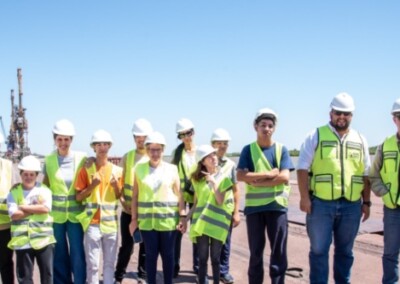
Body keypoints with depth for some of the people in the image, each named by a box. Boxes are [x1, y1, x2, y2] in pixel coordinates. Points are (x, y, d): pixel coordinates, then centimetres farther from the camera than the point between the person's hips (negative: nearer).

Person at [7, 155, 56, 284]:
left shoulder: (44, 190, 5)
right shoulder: (14, 192, 5)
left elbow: (46, 208, -12)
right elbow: (14, 214, -8)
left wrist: (23, 207, -8)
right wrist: (36, 208, -9)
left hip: (44, 239, 0)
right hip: (22, 241, 0)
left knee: (47, 273, 6)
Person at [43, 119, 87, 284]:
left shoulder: (81, 158, -2)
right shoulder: (48, 160, 1)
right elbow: (45, 186, 7)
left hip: (76, 213, -1)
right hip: (56, 213, 1)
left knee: (78, 254, 0)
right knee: (59, 254, 10)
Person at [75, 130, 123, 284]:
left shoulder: (117, 170, 7)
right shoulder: (86, 169, -1)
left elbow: (119, 197, 11)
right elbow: (78, 197, -2)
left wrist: (116, 186, -9)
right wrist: (92, 186, -17)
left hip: (111, 222, 3)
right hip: (92, 222, -3)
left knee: (110, 262, 9)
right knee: (92, 264, -1)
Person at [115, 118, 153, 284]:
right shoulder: (127, 157, 4)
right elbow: (121, 182, 5)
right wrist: (123, 201, -7)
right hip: (128, 210, 0)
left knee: (145, 246, 8)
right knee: (126, 245, 3)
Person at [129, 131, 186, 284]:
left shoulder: (172, 169, 1)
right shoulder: (139, 168, 3)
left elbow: (179, 195, 1)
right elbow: (135, 195, 4)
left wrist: (183, 217, -5)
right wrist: (134, 218, 1)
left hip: (168, 218, 0)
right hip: (147, 219, 0)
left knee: (167, 254, 7)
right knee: (151, 254, 5)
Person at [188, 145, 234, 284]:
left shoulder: (223, 177, 1)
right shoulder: (197, 179, 7)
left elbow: (220, 201, -8)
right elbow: (196, 203, 12)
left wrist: (214, 182, -14)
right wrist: (185, 219, 6)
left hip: (217, 223, -1)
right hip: (201, 223, 2)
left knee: (215, 258, 4)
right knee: (202, 259, 3)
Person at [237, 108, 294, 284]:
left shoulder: (281, 149, 3)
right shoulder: (248, 150, 2)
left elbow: (284, 177, -9)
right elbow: (241, 176, -10)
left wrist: (257, 182, -13)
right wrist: (269, 174, -13)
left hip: (277, 206, 0)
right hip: (254, 206, 0)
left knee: (279, 251, 3)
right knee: (256, 251, 8)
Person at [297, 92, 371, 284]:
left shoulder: (360, 140, 12)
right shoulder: (316, 136, 0)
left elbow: (366, 174, 15)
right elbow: (303, 168, -3)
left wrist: (366, 202, 10)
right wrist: (304, 197, -10)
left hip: (351, 205, 4)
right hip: (321, 203, -3)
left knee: (345, 250, 13)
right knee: (319, 250, 1)